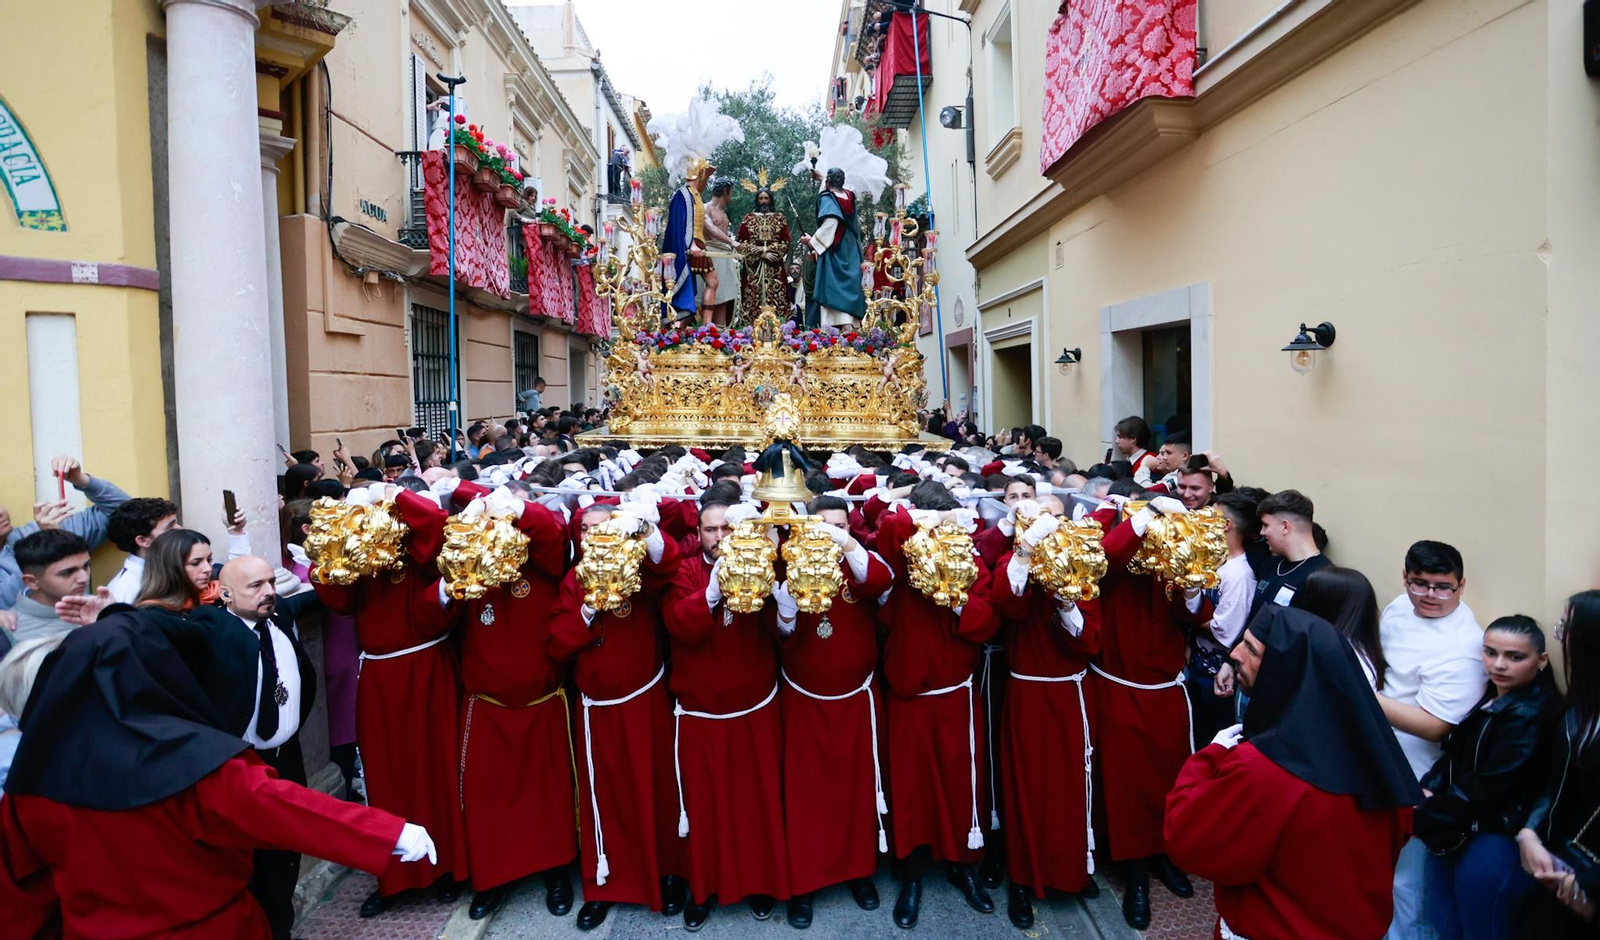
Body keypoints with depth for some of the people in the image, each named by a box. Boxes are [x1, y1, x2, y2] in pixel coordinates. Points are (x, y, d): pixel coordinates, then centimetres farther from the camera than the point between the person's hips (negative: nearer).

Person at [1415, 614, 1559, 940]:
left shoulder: (1529, 716, -20)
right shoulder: (1490, 696, 6)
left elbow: (1485, 788, -21)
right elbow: (1456, 754, 9)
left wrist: (1420, 817, -14)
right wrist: (1428, 789, -10)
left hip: (1496, 841, -8)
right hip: (1460, 830, 8)